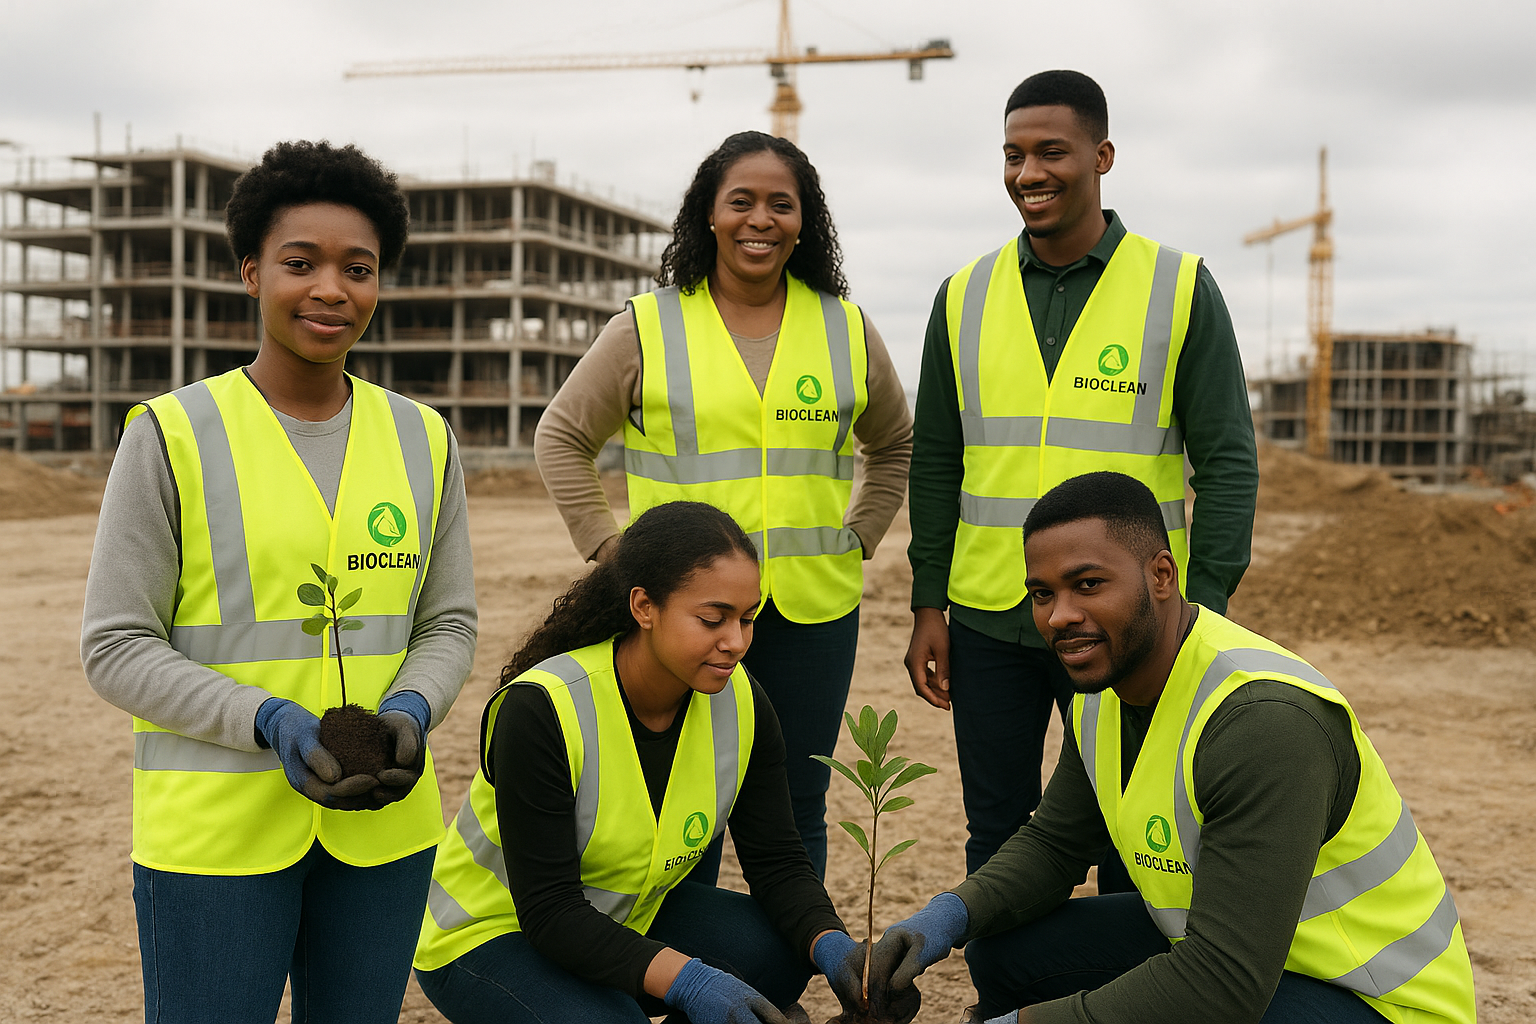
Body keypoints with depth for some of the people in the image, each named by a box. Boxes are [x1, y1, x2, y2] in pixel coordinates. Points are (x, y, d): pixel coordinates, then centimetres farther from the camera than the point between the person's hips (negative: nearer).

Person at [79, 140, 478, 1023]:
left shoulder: (423, 440, 6)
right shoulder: (172, 435, -5)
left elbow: (448, 624, 9)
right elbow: (117, 647, -6)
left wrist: (409, 711, -12)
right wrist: (268, 721, -19)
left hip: (382, 822, 4)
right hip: (213, 827, -3)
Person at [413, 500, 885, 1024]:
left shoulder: (741, 704, -12)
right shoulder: (541, 710, -29)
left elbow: (778, 862, -8)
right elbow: (549, 910, -30)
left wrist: (831, 946, -28)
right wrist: (687, 980, -42)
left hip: (629, 918, 5)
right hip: (492, 935, -4)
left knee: (781, 951, -20)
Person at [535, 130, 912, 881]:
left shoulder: (847, 330, 9)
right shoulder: (647, 327, 1)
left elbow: (894, 445, 22)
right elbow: (561, 436, 8)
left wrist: (858, 539, 10)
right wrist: (609, 546, 0)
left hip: (812, 613, 2)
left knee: (795, 814, 11)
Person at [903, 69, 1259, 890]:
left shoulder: (1179, 287, -2)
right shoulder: (964, 297, 6)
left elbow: (1227, 460, -2)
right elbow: (937, 461, 10)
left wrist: (1206, 608, -9)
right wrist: (928, 605, 6)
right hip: (987, 622, 3)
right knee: (996, 837, 13)